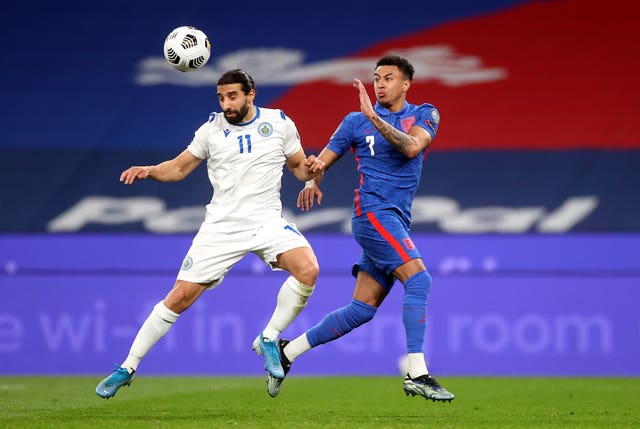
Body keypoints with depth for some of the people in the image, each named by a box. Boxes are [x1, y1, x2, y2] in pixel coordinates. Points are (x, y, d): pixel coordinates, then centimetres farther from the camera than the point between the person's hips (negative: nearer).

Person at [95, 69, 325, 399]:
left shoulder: (279, 123, 2)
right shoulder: (212, 129, 4)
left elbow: (298, 167, 12)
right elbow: (179, 168, 13)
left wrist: (311, 169, -11)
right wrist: (148, 171, -6)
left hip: (267, 222, 0)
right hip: (221, 225, 0)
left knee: (308, 270, -27)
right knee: (180, 297, -5)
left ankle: (269, 340, -6)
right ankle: (127, 367, 8)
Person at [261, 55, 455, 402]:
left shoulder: (424, 115, 9)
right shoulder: (356, 121, 6)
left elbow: (411, 147, -12)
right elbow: (323, 161, 10)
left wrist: (374, 118, -21)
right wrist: (312, 181, -12)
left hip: (396, 223, 4)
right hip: (373, 210, -4)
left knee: (362, 309, 3)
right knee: (418, 279, -22)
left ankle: (287, 351, 15)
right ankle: (416, 373, -25)